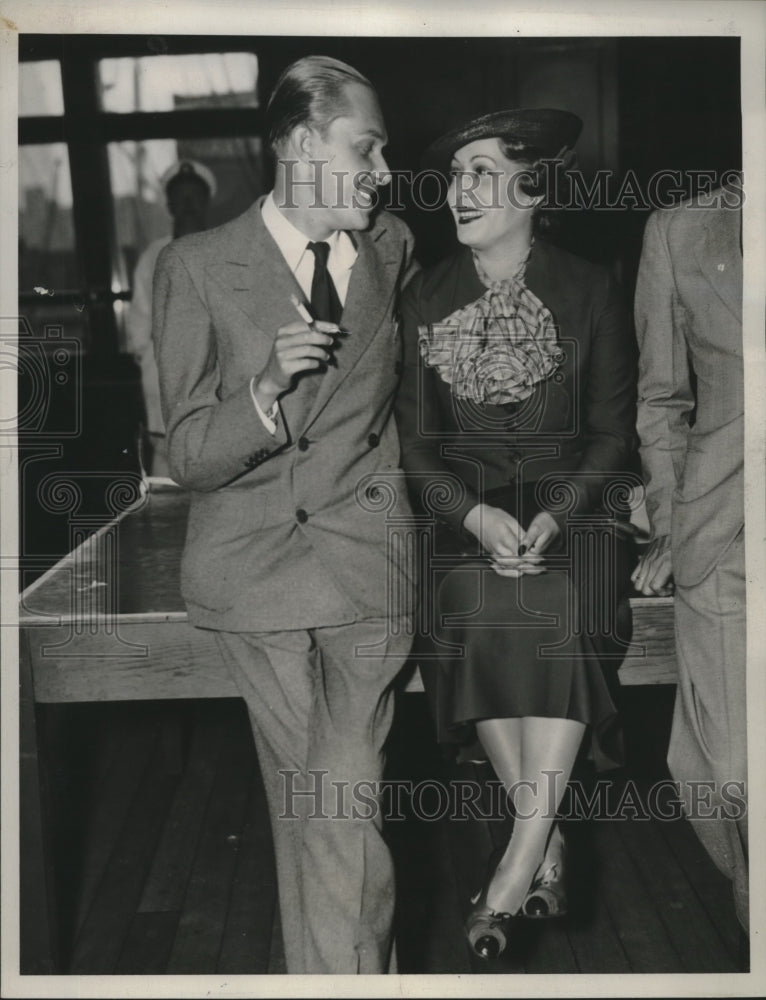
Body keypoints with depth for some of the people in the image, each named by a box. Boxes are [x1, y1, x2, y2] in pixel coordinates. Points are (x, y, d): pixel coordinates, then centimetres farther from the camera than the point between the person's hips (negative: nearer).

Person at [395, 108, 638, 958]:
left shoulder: (588, 291, 3)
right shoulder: (425, 298, 7)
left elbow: (614, 429, 3)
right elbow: (415, 442, 5)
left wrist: (554, 518, -13)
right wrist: (476, 515, -12)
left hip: (570, 512, -2)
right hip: (466, 517, 2)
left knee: (562, 625, -25)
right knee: (476, 629, -20)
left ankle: (518, 858, -19)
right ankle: (546, 843, -6)